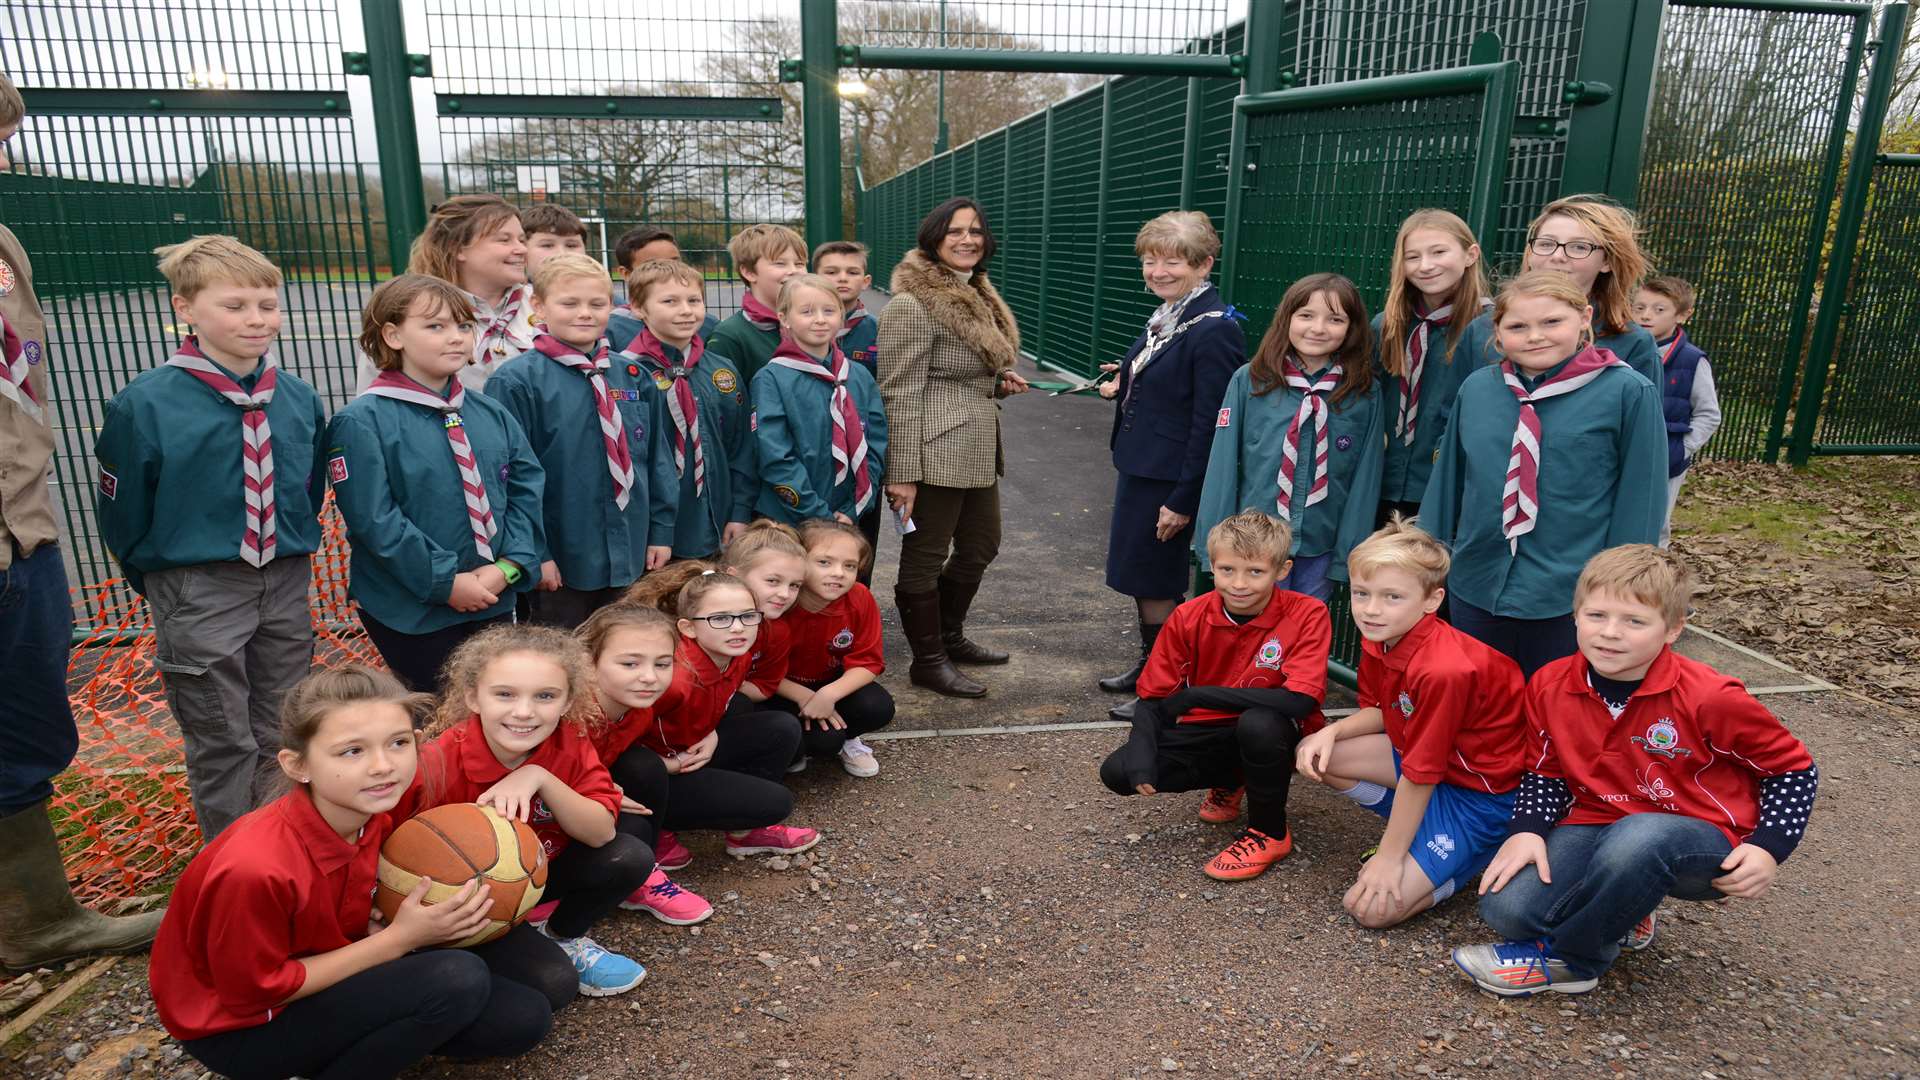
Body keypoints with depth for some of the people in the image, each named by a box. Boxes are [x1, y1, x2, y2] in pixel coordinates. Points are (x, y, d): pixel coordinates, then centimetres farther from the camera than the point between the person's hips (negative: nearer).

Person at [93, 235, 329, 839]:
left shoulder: (298, 398, -2)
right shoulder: (145, 404, -14)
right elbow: (123, 514, -4)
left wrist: (291, 554, 13)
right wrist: (162, 583, 5)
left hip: (286, 585, 4)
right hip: (198, 593, -4)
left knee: (283, 740, 17)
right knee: (222, 746, 6)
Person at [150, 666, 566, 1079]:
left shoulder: (371, 810, -13)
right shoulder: (255, 867, -34)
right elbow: (255, 991, -21)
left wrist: (392, 924, -16)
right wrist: (399, 939, -23)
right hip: (239, 1025, -6)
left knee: (524, 1018, -3)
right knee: (457, 980, -27)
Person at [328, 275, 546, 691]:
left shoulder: (493, 415, 6)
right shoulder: (362, 422, -11)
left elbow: (528, 490, 2)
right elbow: (375, 520, -16)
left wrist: (508, 566, -11)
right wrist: (446, 581, -17)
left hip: (494, 603, 5)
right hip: (410, 612, -5)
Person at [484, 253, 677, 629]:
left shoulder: (632, 376, 6)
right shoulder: (517, 381, -10)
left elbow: (658, 457, 10)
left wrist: (662, 530, 7)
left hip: (630, 557, 5)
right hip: (558, 563, -4)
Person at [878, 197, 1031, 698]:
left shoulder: (977, 295, 15)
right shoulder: (913, 305, -14)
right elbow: (901, 393, -17)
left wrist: (1000, 381, 8)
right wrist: (902, 473, -19)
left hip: (979, 451, 10)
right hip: (935, 454, -10)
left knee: (980, 546, 19)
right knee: (926, 557, 4)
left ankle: (950, 637, 38)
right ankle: (928, 661, 19)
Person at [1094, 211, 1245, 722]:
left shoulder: (1215, 330, -19)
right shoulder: (1166, 318, 9)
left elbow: (1210, 423, -21)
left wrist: (1183, 500, -21)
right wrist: (1126, 387, 11)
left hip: (1171, 480, -9)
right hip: (1139, 468, 9)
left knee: (1156, 583, 2)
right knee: (1142, 577, 18)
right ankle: (1149, 666, 34)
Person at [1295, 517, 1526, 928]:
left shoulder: (1441, 670, -33)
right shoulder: (1378, 640, -7)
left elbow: (1420, 774, -26)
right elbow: (1381, 711, 9)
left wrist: (1389, 855, -17)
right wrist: (1332, 732, -12)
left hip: (1484, 792, -8)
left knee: (1372, 908, -15)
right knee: (1315, 754, -4)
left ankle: (1470, 858, 6)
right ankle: (1414, 830, 8)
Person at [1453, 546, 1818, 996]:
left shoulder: (1707, 699, -18)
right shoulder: (1550, 686, -7)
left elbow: (1794, 767, -3)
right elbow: (1544, 771, 7)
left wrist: (1769, 847, -14)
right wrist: (1527, 831, -10)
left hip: (1701, 843, -3)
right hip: (1596, 823, 4)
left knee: (1638, 839, -42)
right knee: (1506, 906, -21)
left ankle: (1566, 959, -14)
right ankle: (1620, 914, 11)